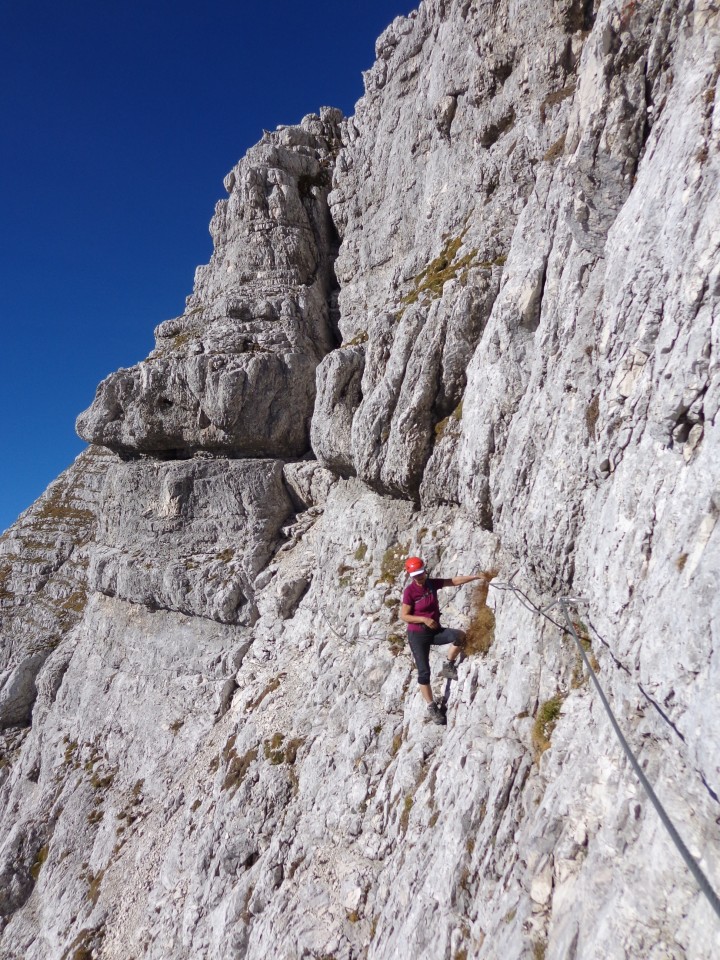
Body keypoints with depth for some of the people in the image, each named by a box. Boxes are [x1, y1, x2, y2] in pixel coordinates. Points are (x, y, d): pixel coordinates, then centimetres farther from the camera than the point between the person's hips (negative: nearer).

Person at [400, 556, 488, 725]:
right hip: (417, 635, -4)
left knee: (460, 635, -22)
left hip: (435, 630, 4)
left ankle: (448, 666, -1)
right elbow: (403, 616, -13)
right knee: (424, 671, -4)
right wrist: (424, 619, -22)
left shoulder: (432, 583, -2)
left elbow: (454, 581, 2)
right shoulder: (409, 591, -16)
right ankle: (432, 708, 13)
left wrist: (475, 576, -4)